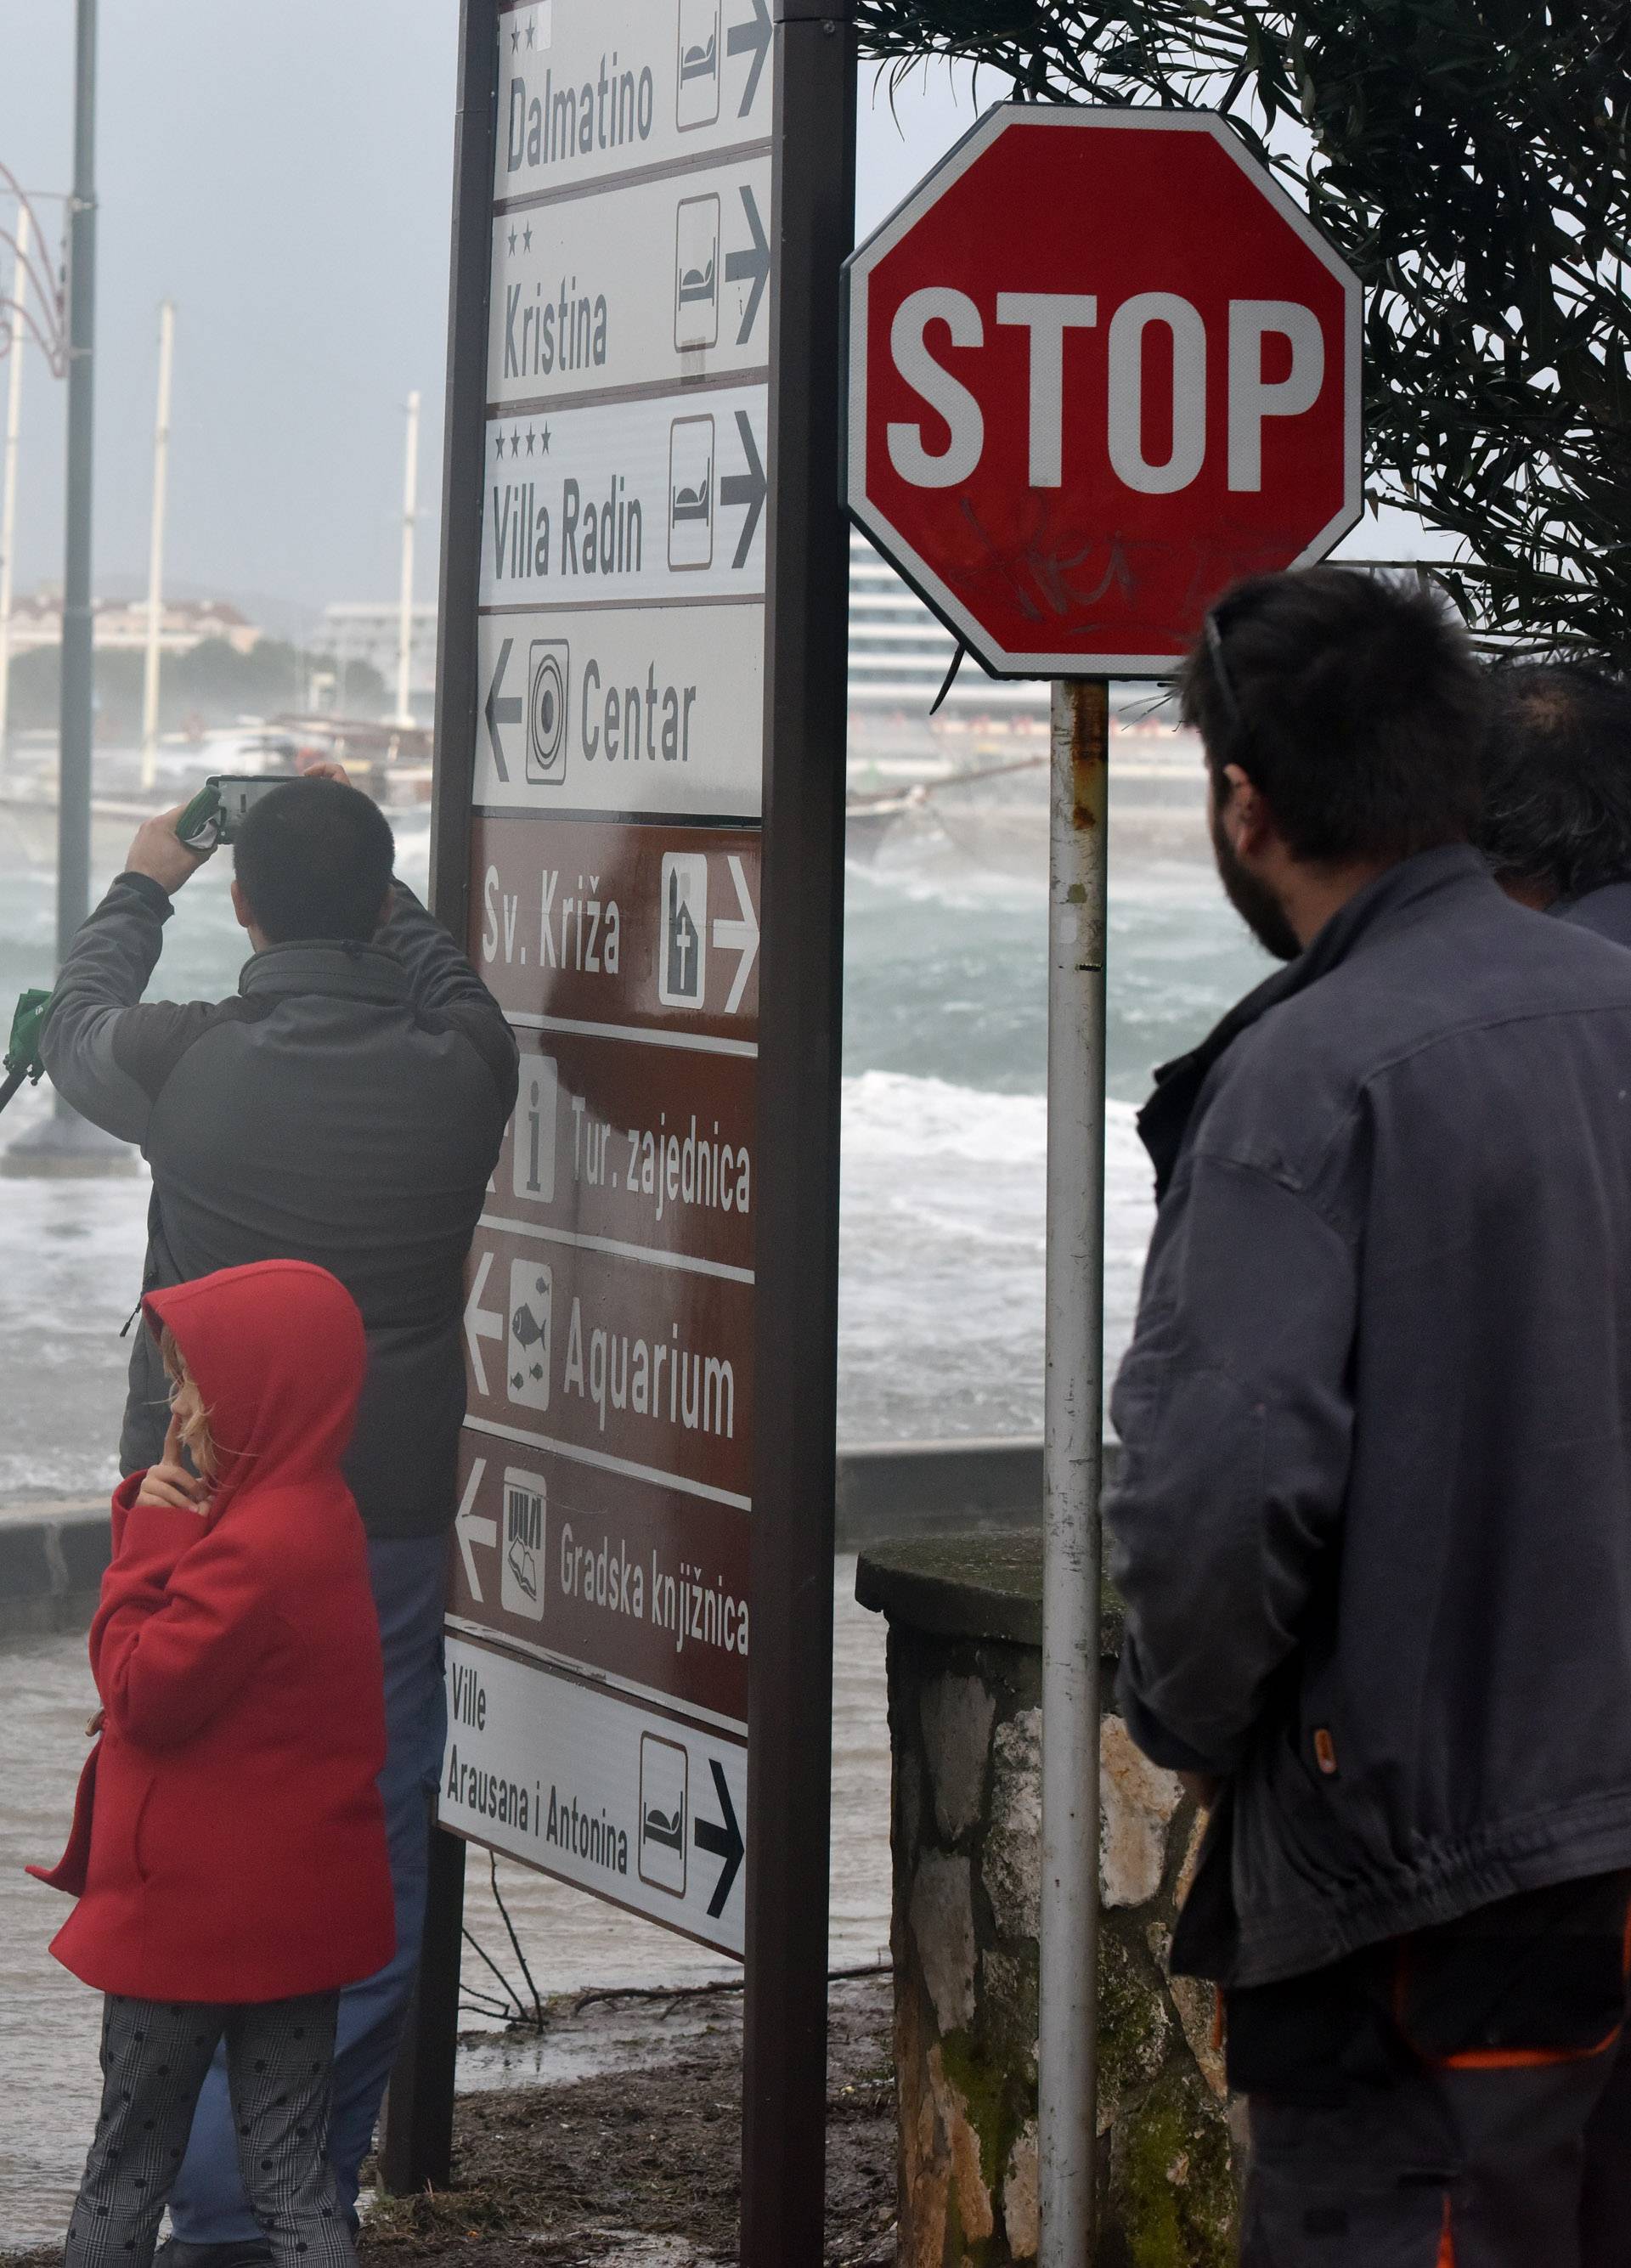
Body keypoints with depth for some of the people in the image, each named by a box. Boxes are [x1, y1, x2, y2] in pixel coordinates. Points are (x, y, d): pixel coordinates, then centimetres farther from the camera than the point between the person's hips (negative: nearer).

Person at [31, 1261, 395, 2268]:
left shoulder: (255, 1548, -25)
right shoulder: (314, 1514, 7)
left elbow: (142, 1691, -20)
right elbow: (206, 1651, 14)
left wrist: (149, 1533, -13)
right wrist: (163, 1527, -2)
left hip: (192, 1914, -9)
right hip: (302, 1909, 9)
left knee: (131, 2159, 6)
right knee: (291, 2166, 10)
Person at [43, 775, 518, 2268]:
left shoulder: (183, 1064, -12)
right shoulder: (458, 1075, -9)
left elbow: (79, 1026, 13)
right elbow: (452, 987, 18)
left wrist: (143, 884, 31)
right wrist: (361, 866, 32)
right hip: (390, 1540, 1)